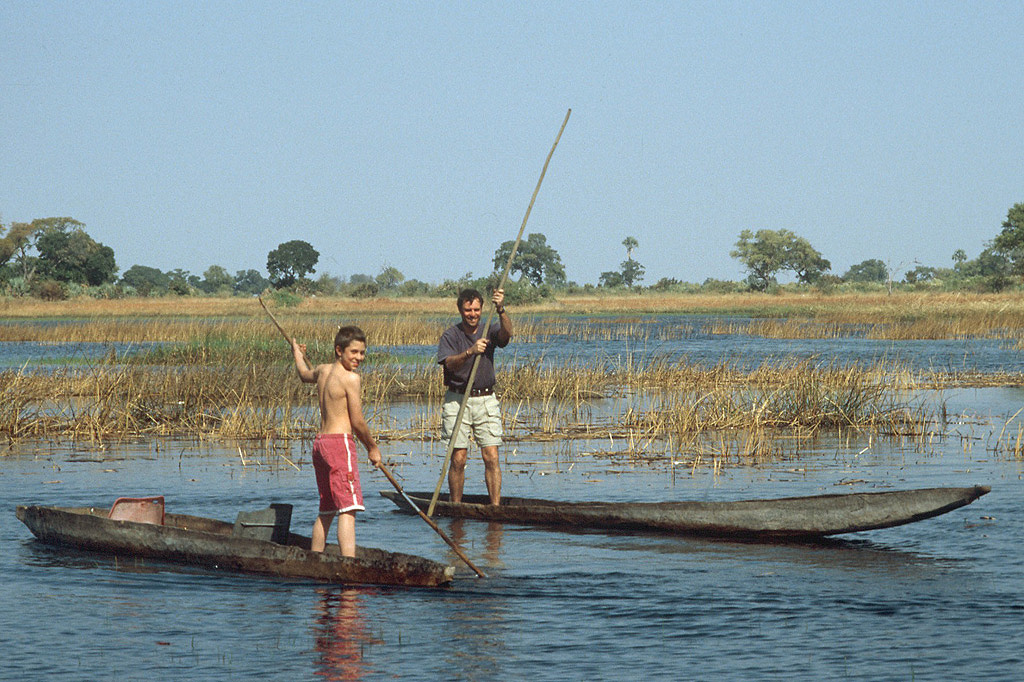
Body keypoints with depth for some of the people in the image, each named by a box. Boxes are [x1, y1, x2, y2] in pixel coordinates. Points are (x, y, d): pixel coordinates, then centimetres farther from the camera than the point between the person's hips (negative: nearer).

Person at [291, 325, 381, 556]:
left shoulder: (322, 371, 13)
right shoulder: (350, 378, -10)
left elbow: (304, 374, 38)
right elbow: (357, 422, -10)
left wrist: (298, 354, 60)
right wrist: (373, 448, 6)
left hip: (320, 442, 9)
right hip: (339, 442, -9)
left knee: (326, 511, 18)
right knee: (347, 509, -16)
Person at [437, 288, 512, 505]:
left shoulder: (489, 331, 6)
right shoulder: (450, 335, 0)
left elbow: (506, 333, -17)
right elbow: (450, 364, -17)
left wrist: (501, 310, -34)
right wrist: (470, 352, -35)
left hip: (486, 399, 2)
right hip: (457, 400, -2)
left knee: (492, 457, -5)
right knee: (458, 459, -3)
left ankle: (496, 506, -6)